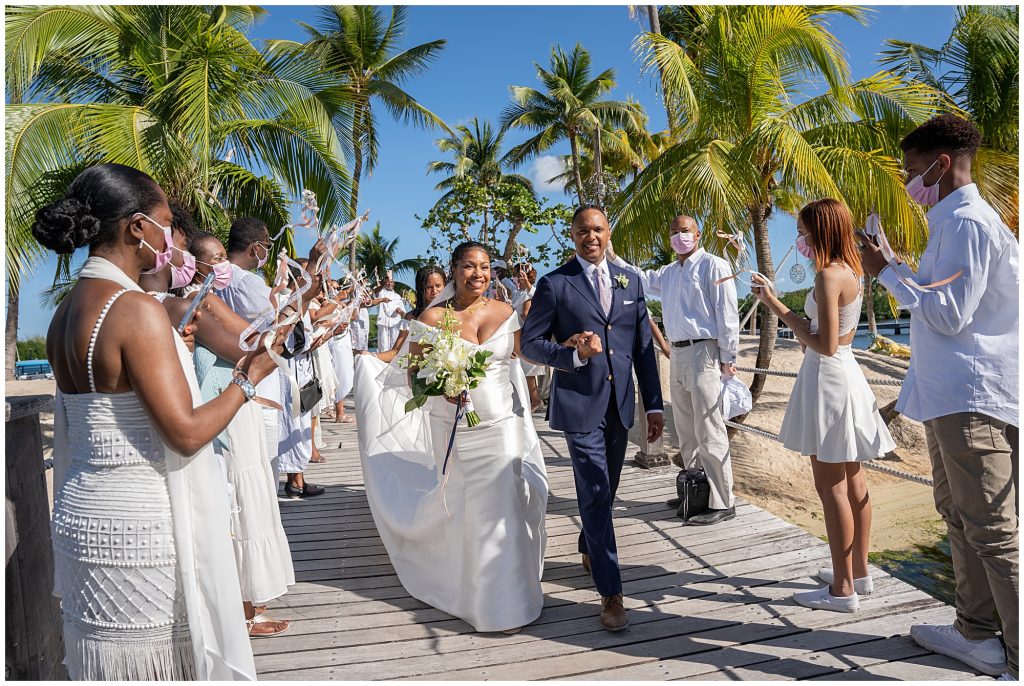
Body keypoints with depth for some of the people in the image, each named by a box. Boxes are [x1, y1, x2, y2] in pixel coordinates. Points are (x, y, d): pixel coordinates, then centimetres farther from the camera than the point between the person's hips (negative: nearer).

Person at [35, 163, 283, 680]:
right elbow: (186, 432, -21)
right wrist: (248, 378, -7)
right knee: (155, 661, 7)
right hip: (137, 530, -8)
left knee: (109, 661, 19)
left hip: (83, 515, 9)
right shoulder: (136, 308, -19)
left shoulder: (67, 310, 7)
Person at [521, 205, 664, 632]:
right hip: (579, 405, -5)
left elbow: (644, 346, 10)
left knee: (605, 490, 18)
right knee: (595, 494, -5)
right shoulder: (554, 284, -3)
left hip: (620, 404, 5)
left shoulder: (630, 282, 10)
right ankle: (611, 593, 4)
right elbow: (530, 344, -3)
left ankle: (588, 551, 44)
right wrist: (575, 355, -20)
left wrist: (654, 405, 7)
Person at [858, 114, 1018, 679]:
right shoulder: (953, 220, 17)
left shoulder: (966, 221, -14)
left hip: (972, 399, -11)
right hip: (950, 396, 11)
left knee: (993, 533, -6)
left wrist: (887, 272, -13)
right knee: (959, 517, 18)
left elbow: (950, 313, -20)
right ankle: (977, 634, 31)